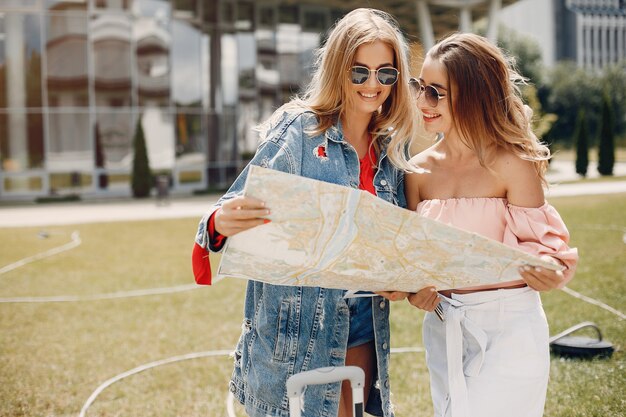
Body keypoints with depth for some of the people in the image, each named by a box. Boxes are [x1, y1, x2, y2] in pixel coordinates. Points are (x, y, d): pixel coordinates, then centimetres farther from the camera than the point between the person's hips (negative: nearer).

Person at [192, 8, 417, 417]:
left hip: (363, 331, 5)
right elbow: (243, 204, -12)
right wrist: (221, 223, -35)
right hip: (296, 330, -5)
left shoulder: (389, 152, 9)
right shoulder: (298, 129, -7)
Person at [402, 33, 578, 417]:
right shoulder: (420, 170, 3)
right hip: (444, 325, 5)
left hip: (509, 326, -5)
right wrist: (415, 290, -11)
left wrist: (547, 274, -30)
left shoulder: (510, 164, -11)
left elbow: (538, 245, -9)